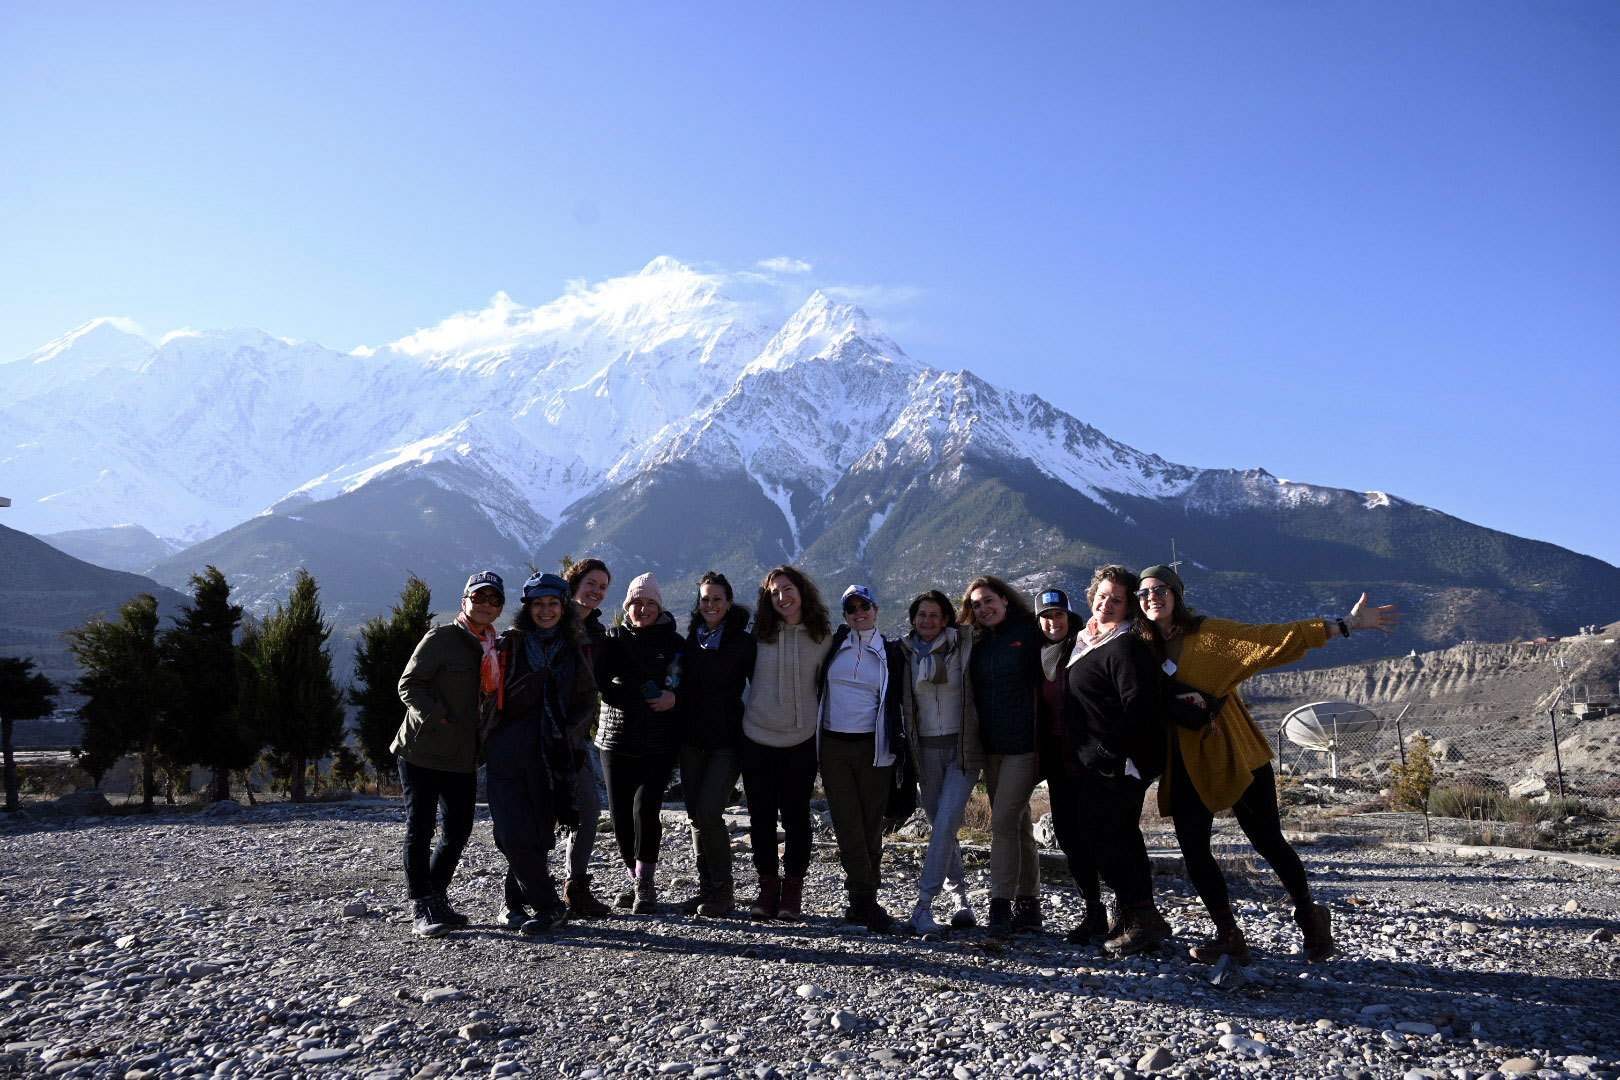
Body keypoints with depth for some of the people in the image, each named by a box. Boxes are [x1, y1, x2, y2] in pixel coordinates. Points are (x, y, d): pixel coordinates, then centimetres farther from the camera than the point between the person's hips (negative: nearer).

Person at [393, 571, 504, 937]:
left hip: (464, 759, 7)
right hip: (422, 752, -6)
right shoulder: (441, 638, -9)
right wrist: (438, 719, -21)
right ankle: (421, 909, 9)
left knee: (458, 832, 12)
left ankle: (436, 897, 29)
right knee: (420, 829, -1)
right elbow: (409, 684, -11)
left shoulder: (497, 648, 11)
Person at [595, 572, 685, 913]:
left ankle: (646, 883, 4)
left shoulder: (673, 641, 4)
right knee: (620, 812, 5)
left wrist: (674, 697, -13)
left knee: (645, 808, -12)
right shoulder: (613, 638, 8)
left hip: (659, 744, -2)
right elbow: (596, 680, 0)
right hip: (616, 740, 2)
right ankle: (633, 877, 26)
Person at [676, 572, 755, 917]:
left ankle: (723, 890, 3)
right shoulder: (690, 639, 8)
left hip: (727, 742, -5)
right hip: (691, 740, 5)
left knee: (709, 812, -14)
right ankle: (706, 888, 19)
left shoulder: (743, 643, -5)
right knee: (695, 815, 7)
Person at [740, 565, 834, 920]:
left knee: (796, 816, 3)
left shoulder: (821, 636, 0)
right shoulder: (758, 633, 2)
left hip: (801, 740, -1)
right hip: (757, 737, 1)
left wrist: (819, 722, 3)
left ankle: (793, 891, 15)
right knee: (761, 816, 6)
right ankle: (768, 887, 18)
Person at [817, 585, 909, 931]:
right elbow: (813, 687, 17)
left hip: (873, 748, 0)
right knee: (847, 825, -4)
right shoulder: (832, 645, 7)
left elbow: (904, 701, 13)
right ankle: (864, 900, -1)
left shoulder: (891, 653, 6)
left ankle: (860, 902, 12)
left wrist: (900, 741, 7)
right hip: (833, 746, 0)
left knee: (871, 825, 2)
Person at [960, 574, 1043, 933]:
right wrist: (974, 741, 12)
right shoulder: (978, 644, 13)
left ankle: (1001, 903, -5)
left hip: (1023, 743, -6)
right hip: (990, 746, 6)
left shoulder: (1030, 632, -3)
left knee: (1003, 821, -12)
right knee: (1018, 823, 12)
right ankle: (1028, 902, 20)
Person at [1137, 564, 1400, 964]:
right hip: (1187, 765, 4)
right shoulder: (1145, 649, 3)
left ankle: (1309, 915, 30)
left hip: (1236, 755, -4)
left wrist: (1344, 625, -13)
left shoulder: (1210, 634, -8)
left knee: (1267, 840, 4)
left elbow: (1274, 638, -10)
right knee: (1192, 847, -4)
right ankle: (1228, 934, 13)